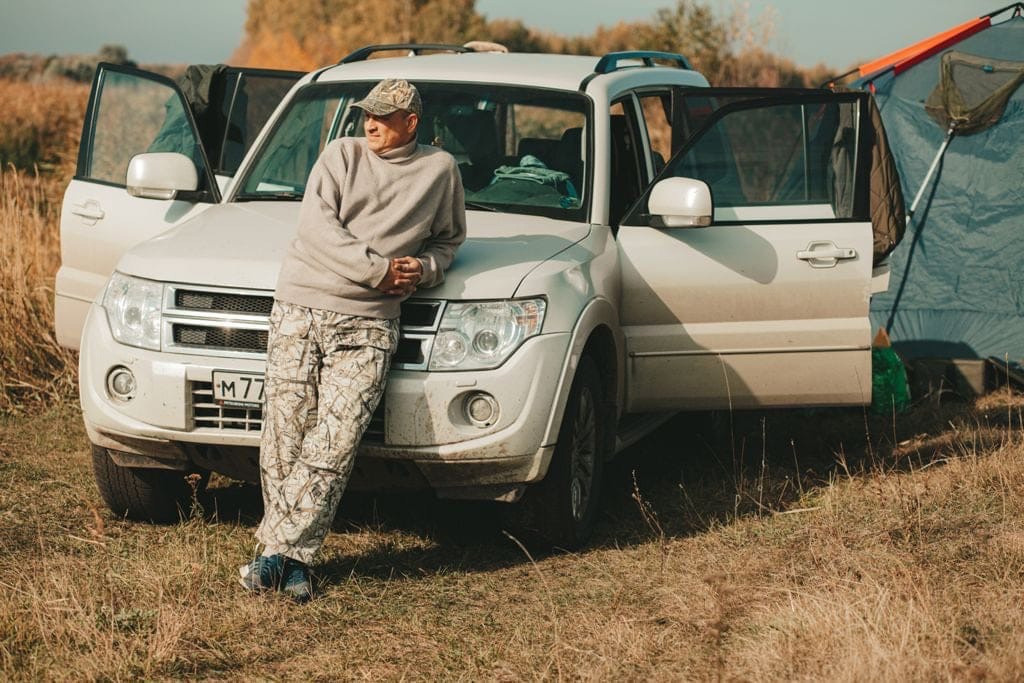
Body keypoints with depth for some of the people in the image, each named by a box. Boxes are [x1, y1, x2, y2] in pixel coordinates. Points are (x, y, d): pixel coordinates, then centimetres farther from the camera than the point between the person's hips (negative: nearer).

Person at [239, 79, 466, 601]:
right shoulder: (341, 155, 9)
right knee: (285, 440, -4)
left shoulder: (439, 170, 11)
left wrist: (424, 268, 1)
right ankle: (294, 559, 3)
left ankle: (278, 550, -14)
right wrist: (378, 269, -11)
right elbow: (317, 226, -4)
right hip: (299, 309, 1)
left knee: (333, 445, -15)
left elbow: (449, 239, 23)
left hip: (368, 325, -1)